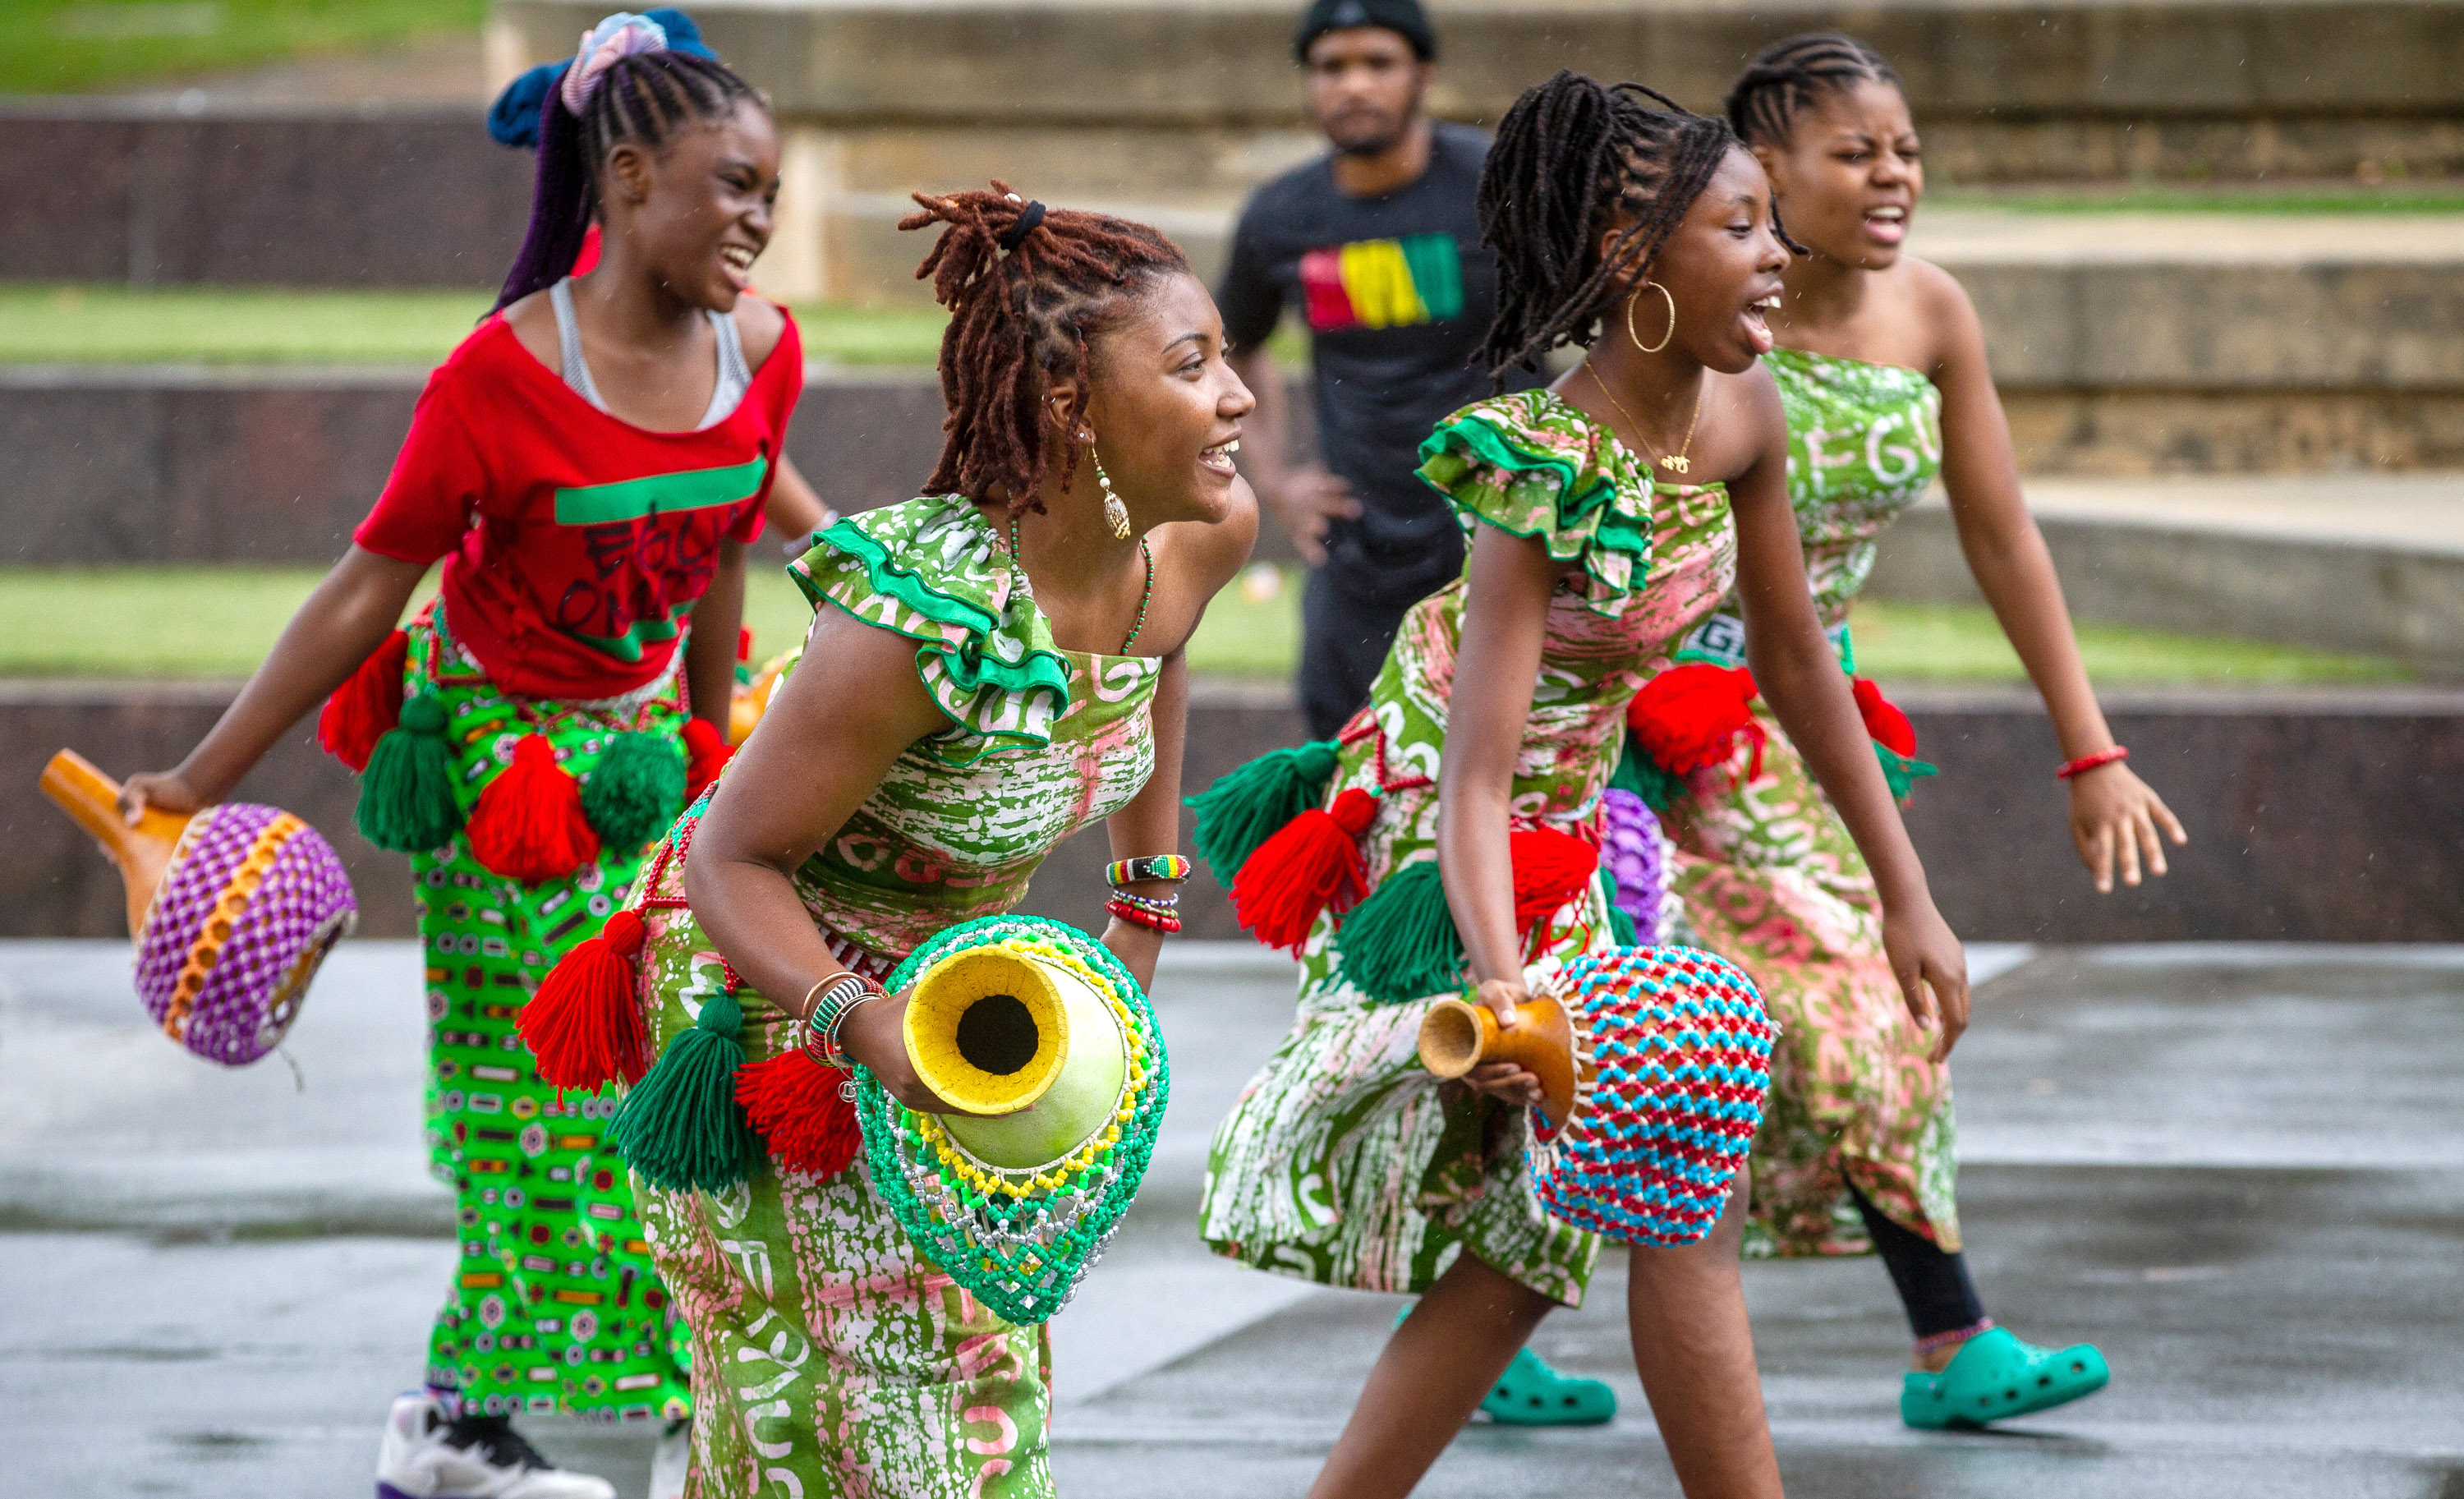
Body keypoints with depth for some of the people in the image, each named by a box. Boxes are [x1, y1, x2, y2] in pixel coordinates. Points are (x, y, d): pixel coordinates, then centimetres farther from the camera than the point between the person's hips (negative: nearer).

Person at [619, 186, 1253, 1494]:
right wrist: (866, 1026, -41)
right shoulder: (927, 618, -37)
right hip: (760, 963, -7)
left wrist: (1146, 902, 15)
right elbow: (736, 858, -27)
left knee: (975, 1357, 13)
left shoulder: (1206, 536, -16)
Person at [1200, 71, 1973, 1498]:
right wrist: (1500, 984, -48)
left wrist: (1907, 896, 9)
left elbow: (1794, 656, 7)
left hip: (1575, 829, 9)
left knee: (1529, 1239, 12)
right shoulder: (1549, 472, -28)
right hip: (1445, 832, -9)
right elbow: (1479, 775, -32)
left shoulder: (1740, 415, -6)